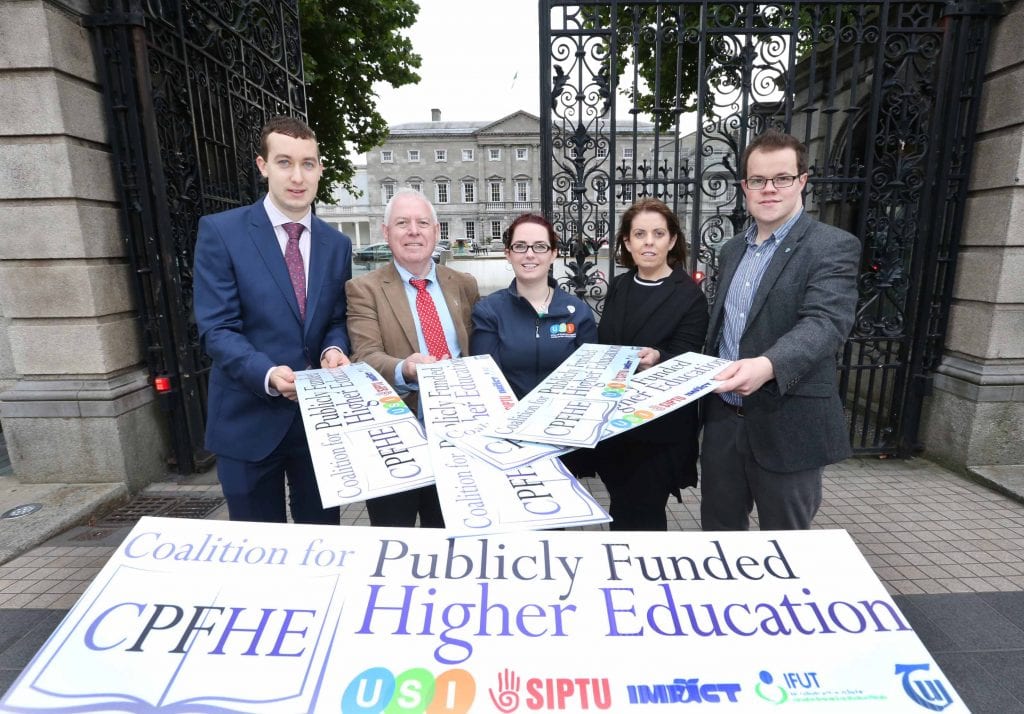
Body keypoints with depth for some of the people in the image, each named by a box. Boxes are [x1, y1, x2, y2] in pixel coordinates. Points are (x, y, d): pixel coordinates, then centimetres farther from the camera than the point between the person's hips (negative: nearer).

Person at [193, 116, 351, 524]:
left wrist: (334, 349, -13)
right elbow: (216, 329, -11)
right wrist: (267, 374, -28)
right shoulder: (220, 232, -7)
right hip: (248, 418, -3)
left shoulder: (337, 244, 6)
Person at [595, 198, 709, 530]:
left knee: (642, 519, 4)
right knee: (620, 511, 17)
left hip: (659, 431, -5)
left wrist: (656, 359, -34)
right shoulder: (618, 287, 7)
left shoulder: (690, 296, -8)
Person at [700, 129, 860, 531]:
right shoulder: (732, 250, 12)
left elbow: (825, 322, -24)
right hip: (723, 419, 6)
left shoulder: (833, 247, -9)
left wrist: (768, 365, -42)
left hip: (787, 427, -5)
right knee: (718, 536, 19)